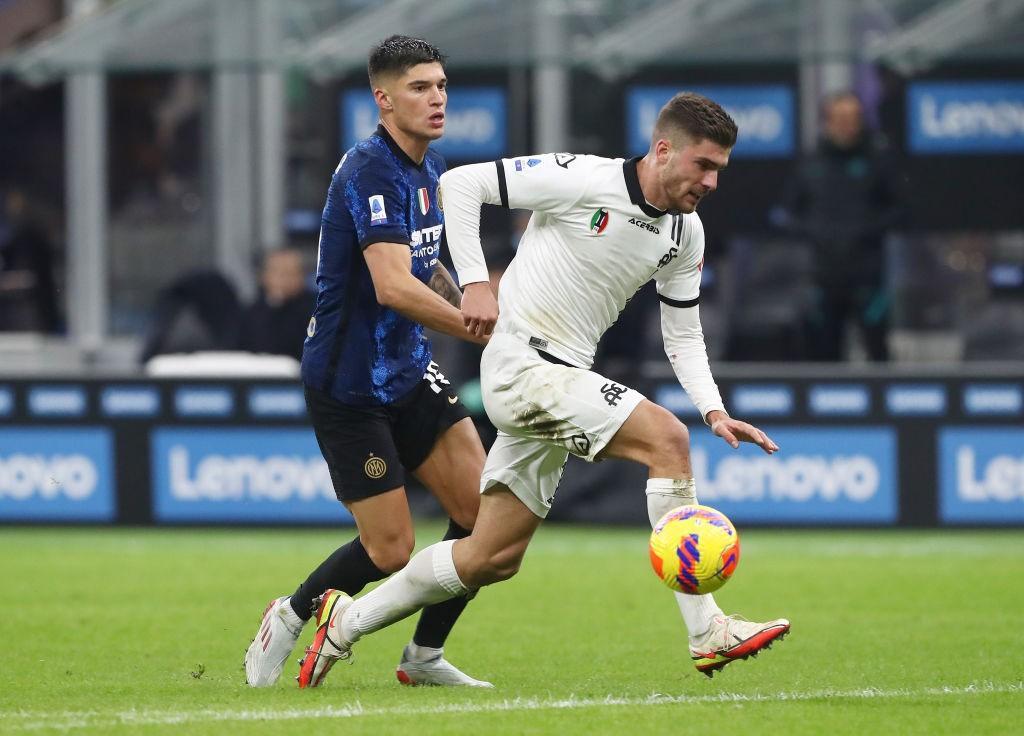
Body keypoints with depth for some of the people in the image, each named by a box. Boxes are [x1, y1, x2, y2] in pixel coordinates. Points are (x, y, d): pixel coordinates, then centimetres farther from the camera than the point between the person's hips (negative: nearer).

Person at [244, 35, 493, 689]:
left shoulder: (431, 168, 9)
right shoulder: (371, 172, -21)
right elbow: (392, 286, -34)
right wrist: (487, 333, -37)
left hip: (409, 370, 8)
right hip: (350, 384, -8)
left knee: (485, 508, -5)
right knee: (391, 551, -5)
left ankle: (425, 656, 10)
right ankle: (290, 618, 22)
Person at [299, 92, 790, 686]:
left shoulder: (686, 234, 7)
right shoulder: (585, 180, -15)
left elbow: (684, 335, 16)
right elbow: (460, 184, -11)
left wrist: (714, 410, 0)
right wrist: (475, 282, -17)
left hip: (562, 381, 8)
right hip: (521, 363, -8)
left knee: (494, 558, 9)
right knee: (666, 437, -24)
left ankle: (347, 623, 25)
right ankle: (706, 631, -25)